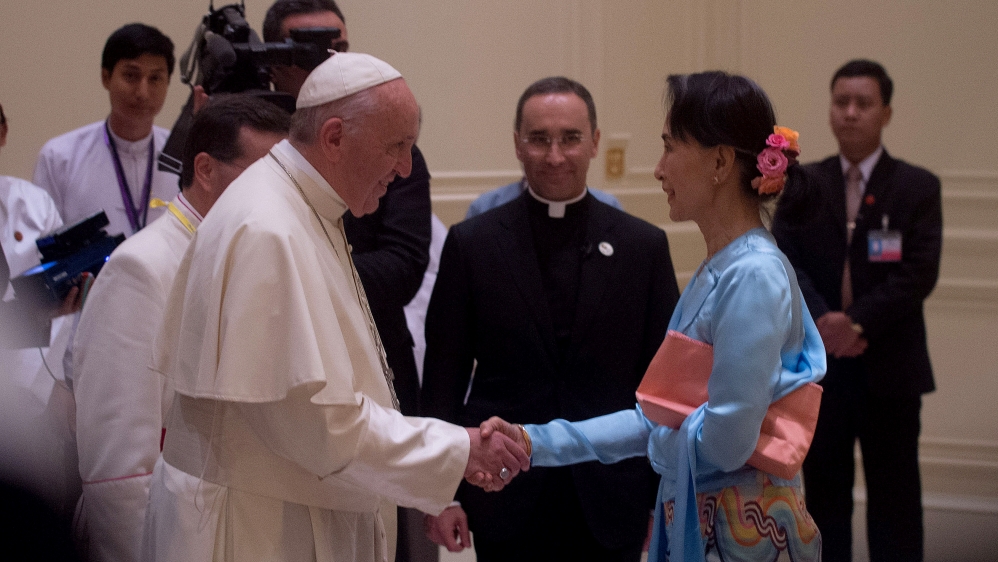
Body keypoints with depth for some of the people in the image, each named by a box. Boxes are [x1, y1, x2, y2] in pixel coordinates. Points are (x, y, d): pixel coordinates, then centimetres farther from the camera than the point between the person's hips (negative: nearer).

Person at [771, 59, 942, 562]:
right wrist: (821, 321, -21)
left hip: (889, 369, -2)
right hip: (817, 367, 2)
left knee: (894, 500, 3)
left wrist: (858, 323, -22)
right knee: (824, 495, 9)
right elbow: (784, 261, -4)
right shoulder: (802, 185, 6)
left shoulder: (917, 188, 0)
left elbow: (919, 273, -10)